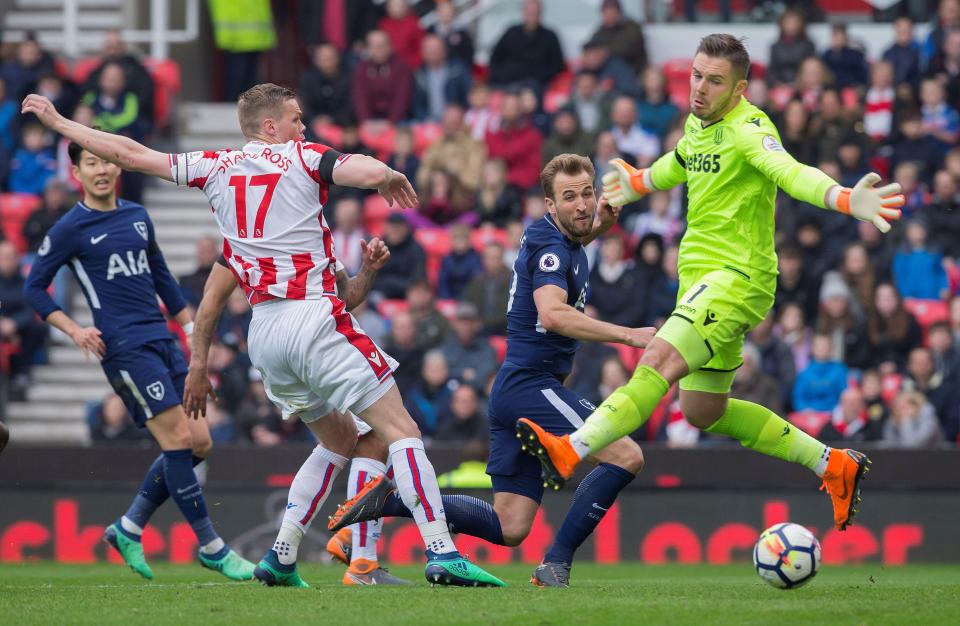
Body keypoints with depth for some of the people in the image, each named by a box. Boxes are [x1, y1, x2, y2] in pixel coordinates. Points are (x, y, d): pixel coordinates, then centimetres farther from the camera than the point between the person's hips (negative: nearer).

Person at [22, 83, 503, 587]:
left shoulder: (216, 167, 12)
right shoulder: (302, 157, 0)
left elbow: (129, 154, 16)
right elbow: (373, 173, -15)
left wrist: (57, 121, 27)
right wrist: (391, 178, 9)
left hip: (263, 330, 6)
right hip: (315, 317, -6)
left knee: (339, 440, 23)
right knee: (401, 431, -7)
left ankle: (281, 554, 14)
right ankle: (441, 551, -22)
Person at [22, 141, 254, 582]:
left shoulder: (137, 216, 15)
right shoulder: (70, 229, -3)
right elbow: (34, 287, 2)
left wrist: (190, 326, 23)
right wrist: (74, 330, -10)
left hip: (162, 340, 7)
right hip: (125, 347, -7)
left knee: (198, 443, 2)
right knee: (179, 439, -13)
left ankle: (129, 529, 14)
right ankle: (211, 548, -8)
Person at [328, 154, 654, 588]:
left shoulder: (562, 238, 14)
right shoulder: (549, 248, -14)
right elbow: (552, 313, -33)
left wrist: (601, 223, 20)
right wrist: (626, 335, -36)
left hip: (513, 390, 10)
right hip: (531, 385, -10)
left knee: (509, 528, 7)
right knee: (626, 455, -17)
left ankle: (389, 502, 6)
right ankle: (555, 564, -19)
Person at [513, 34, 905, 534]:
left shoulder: (748, 129, -17)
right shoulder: (698, 124, 9)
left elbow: (788, 172, -36)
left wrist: (846, 200, -53)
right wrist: (637, 183, 47)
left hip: (738, 277, -10)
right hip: (699, 274, 10)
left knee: (659, 361, -26)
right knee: (703, 412, 14)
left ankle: (568, 453, -36)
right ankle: (832, 465, 21)